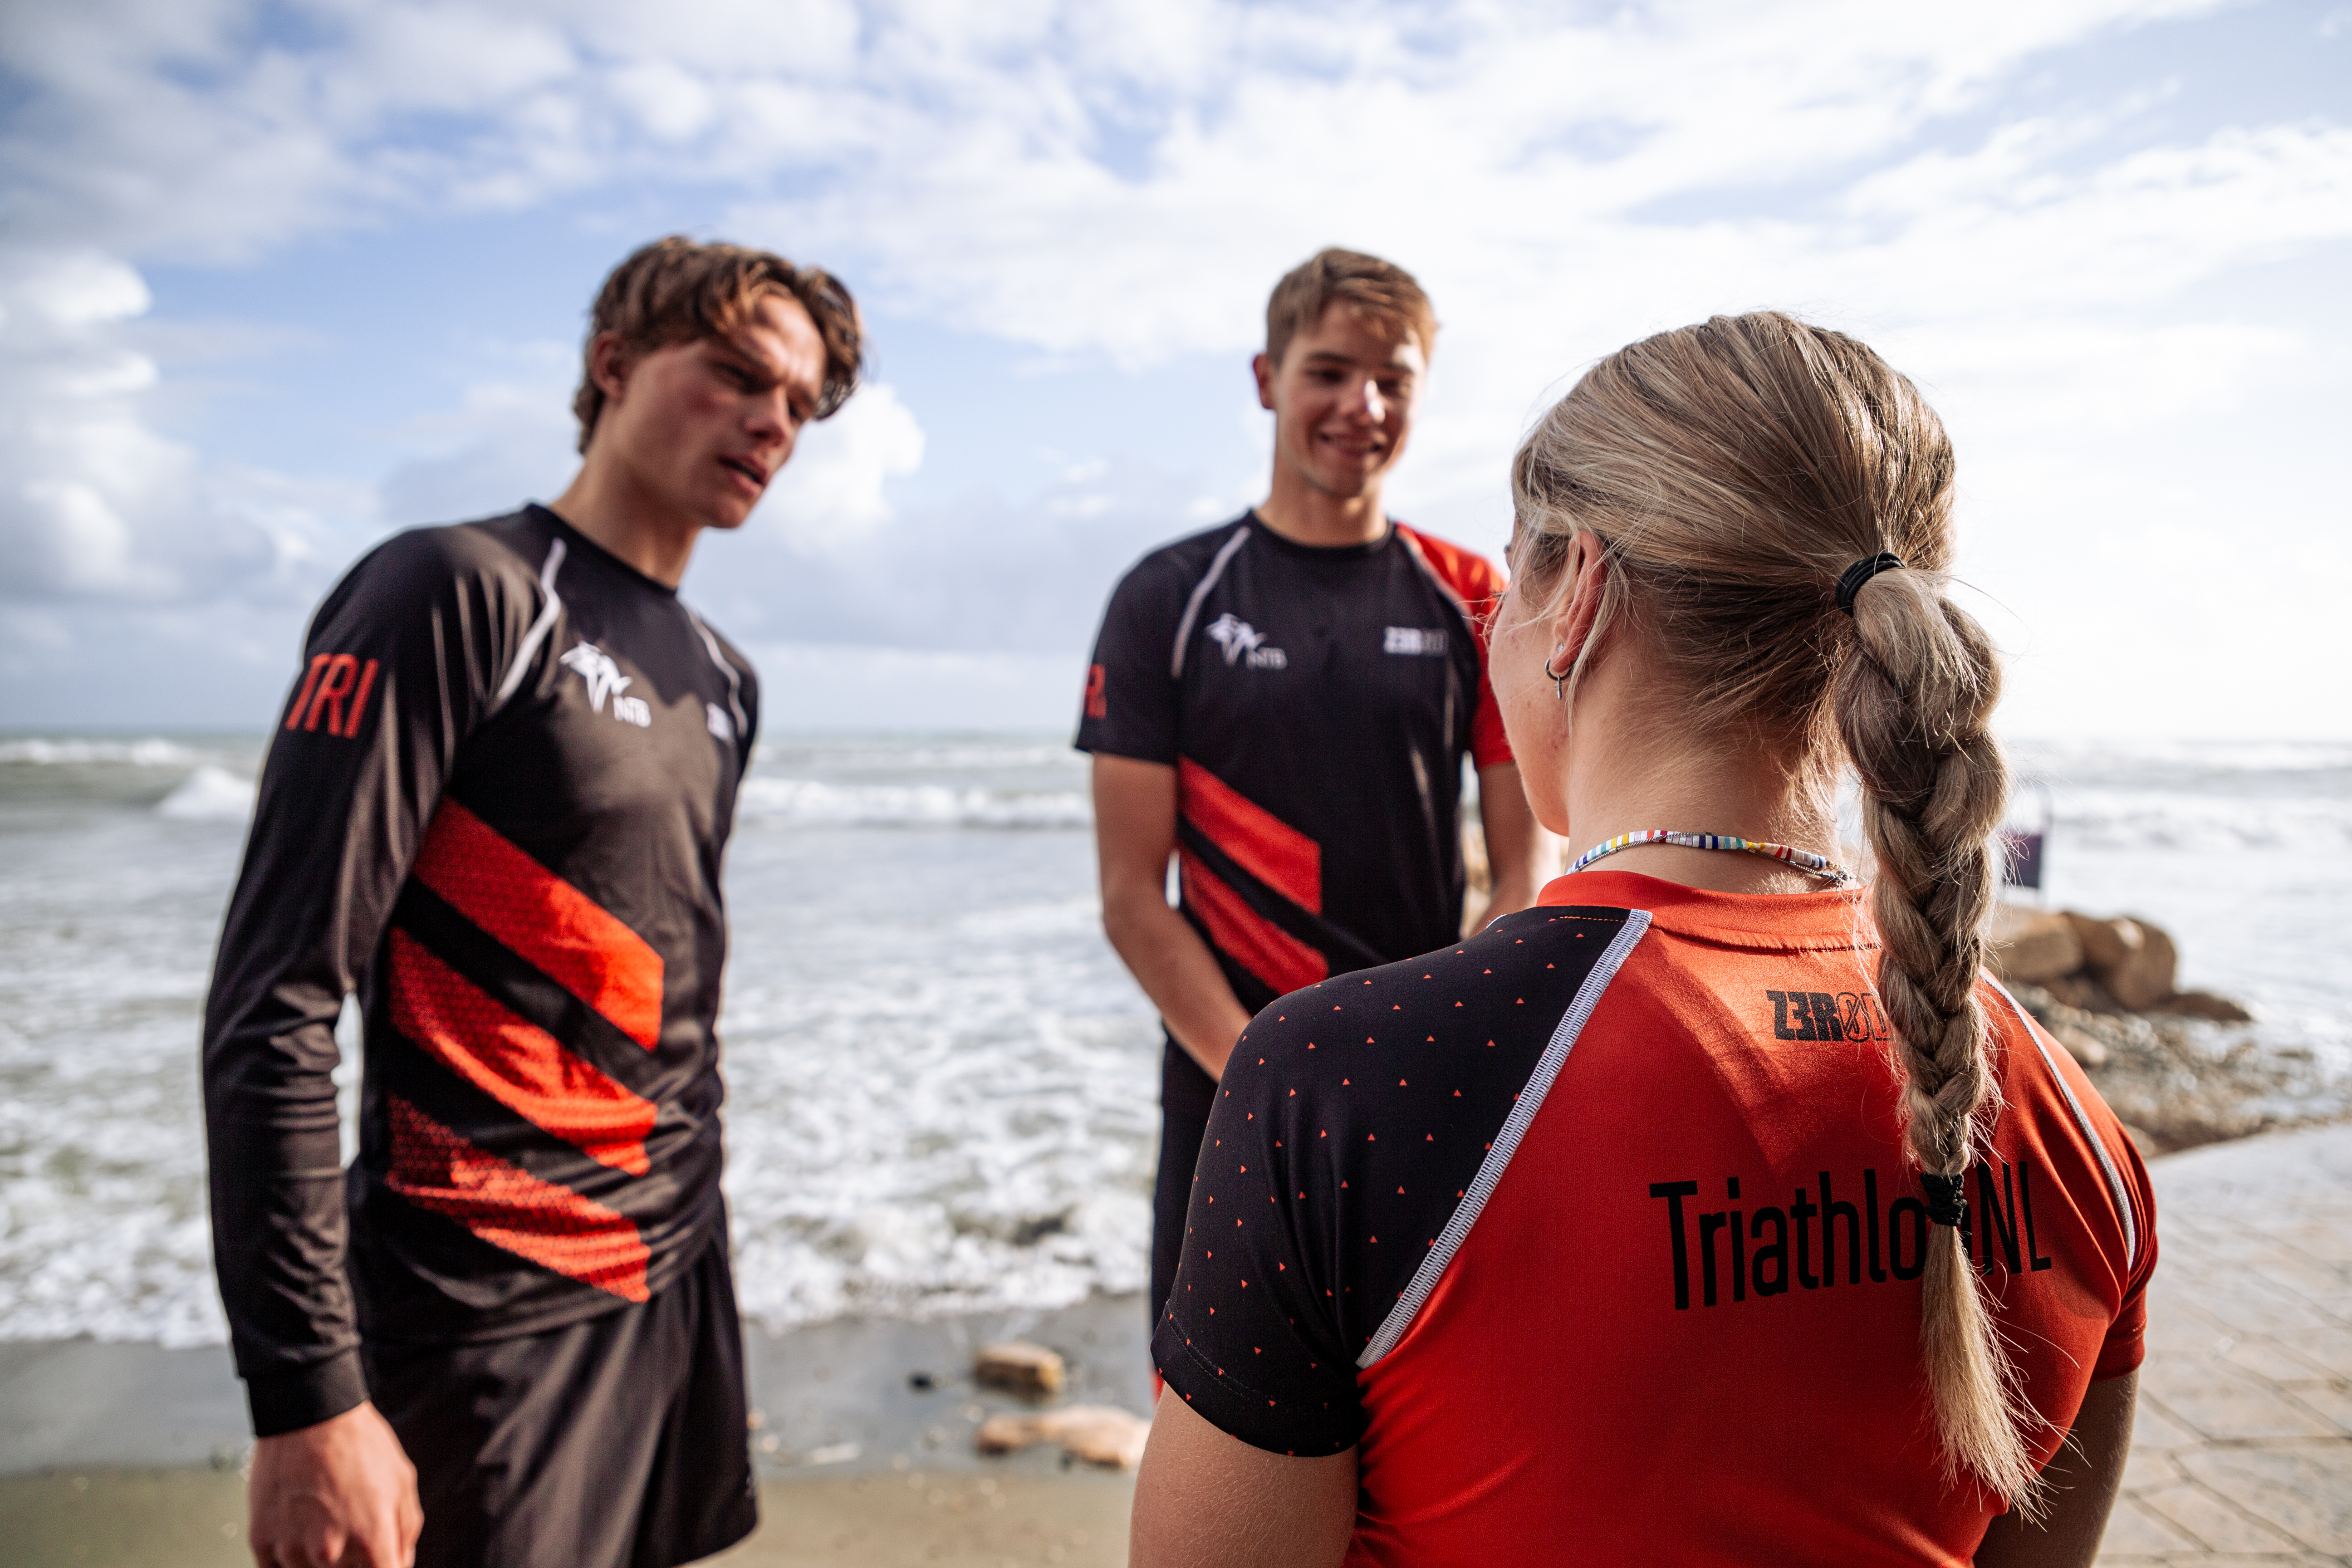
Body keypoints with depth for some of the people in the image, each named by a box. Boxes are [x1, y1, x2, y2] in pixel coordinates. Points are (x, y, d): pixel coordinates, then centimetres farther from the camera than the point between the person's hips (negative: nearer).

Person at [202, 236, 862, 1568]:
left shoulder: (724, 682, 10)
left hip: (681, 1280, 7)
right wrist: (309, 1396, -20)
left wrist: (692, 1231, 16)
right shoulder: (461, 595, -13)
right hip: (498, 1313, -7)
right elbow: (276, 1007, -18)